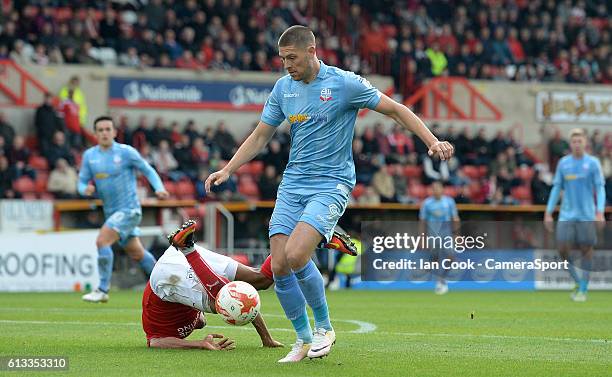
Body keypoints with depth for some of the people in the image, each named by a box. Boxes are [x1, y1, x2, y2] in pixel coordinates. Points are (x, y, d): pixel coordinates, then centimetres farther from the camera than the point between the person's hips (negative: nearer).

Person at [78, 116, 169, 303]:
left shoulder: (126, 152, -8)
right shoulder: (89, 155, 4)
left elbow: (148, 170, -1)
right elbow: (82, 181, 7)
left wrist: (159, 188, -17)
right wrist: (85, 189, -16)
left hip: (129, 209, -6)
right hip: (111, 211, 6)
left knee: (102, 241, -21)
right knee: (137, 254, 14)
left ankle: (103, 290, -14)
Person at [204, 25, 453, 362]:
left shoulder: (345, 83, -8)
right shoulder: (283, 88, 8)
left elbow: (396, 110, -3)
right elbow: (260, 136, 16)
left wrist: (432, 141, -14)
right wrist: (227, 169, 5)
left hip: (331, 184, -6)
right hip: (292, 185, 6)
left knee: (296, 256, -24)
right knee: (279, 266, -5)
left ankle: (324, 327, -1)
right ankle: (303, 340, 13)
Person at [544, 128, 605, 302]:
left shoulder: (593, 162, -1)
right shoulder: (563, 163, 6)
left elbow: (600, 188, -3)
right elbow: (556, 188, 11)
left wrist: (600, 212, -15)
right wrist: (548, 213, 6)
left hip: (586, 215, -2)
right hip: (566, 214, 2)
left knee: (586, 250, 0)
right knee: (563, 249, -6)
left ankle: (583, 290, 10)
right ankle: (578, 281, 16)